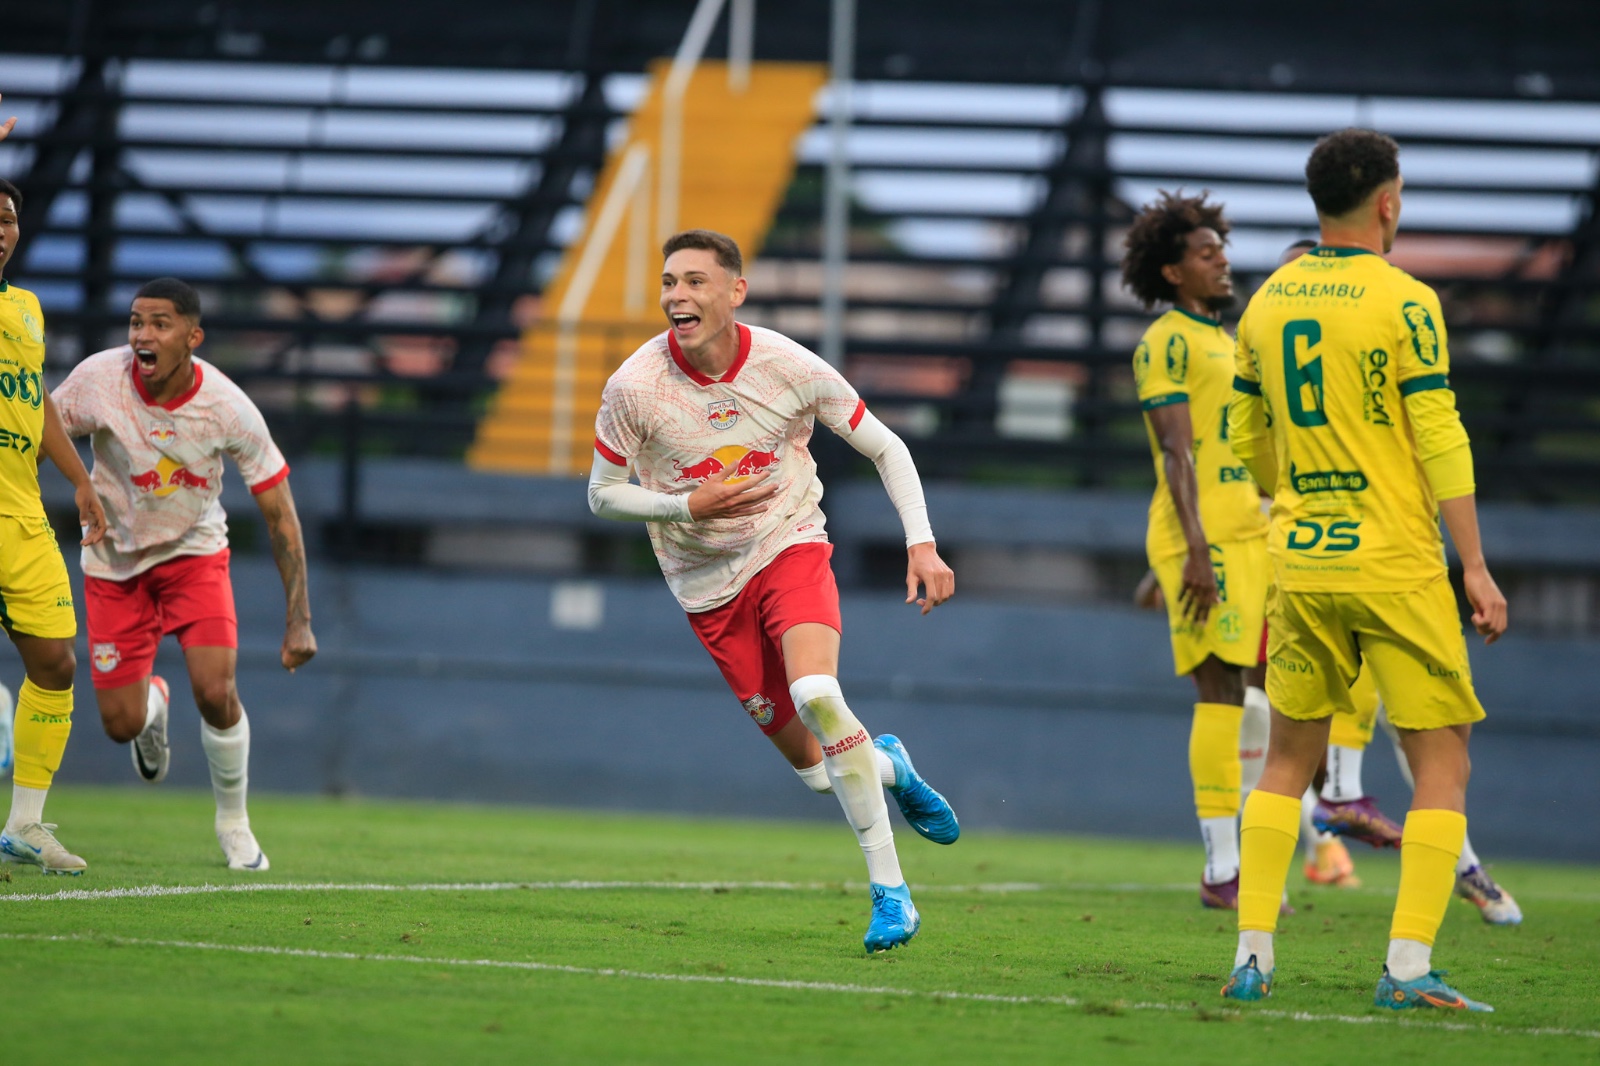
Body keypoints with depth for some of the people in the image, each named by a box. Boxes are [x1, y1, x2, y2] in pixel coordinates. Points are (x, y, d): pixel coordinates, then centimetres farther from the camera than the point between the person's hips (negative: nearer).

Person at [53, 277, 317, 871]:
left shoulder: (230, 410, -23)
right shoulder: (97, 380, -24)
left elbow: (279, 515, -14)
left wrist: (299, 620, -16)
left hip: (194, 553, -1)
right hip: (114, 557, 1)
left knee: (216, 693, -20)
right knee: (120, 726, -1)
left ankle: (233, 821, 7)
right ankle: (152, 699, 40)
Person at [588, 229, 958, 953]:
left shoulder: (791, 369, -14)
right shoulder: (634, 387, -15)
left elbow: (885, 449, -1)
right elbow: (601, 494, -3)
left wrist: (921, 543, -13)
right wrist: (686, 505, -20)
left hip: (791, 547, -1)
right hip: (708, 584, 2)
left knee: (816, 695, -30)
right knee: (815, 769, 0)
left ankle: (890, 890, -21)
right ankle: (887, 765, 39)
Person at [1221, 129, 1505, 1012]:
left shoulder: (1265, 304, 7)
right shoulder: (1403, 302, -11)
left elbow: (1246, 443, 16)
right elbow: (1441, 444, -13)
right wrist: (1475, 568, -10)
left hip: (1301, 566, 5)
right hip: (1397, 567, -5)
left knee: (1286, 763, 15)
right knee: (1441, 766, 2)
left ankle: (1253, 952, 6)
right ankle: (1408, 964, -7)